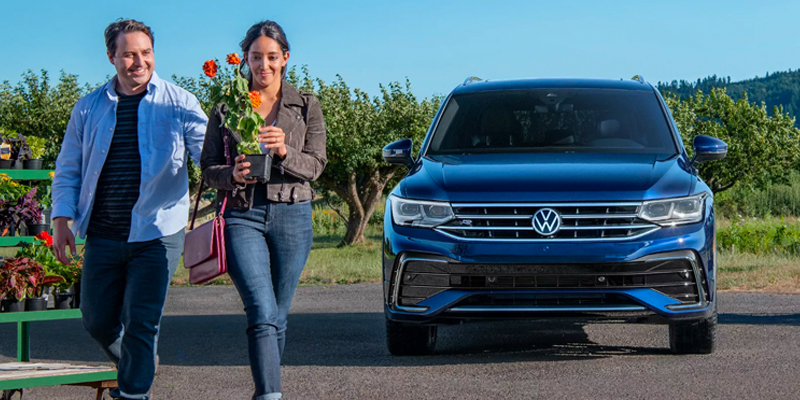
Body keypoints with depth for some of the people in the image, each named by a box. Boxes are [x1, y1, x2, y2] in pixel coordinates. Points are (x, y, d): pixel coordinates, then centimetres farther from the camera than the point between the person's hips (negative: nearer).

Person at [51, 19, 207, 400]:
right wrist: (62, 220, 3)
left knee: (141, 322, -7)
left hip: (156, 233, -3)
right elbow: (68, 169, 14)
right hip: (102, 235, 3)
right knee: (97, 320, 9)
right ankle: (134, 365, 37)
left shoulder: (178, 103, 0)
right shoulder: (89, 108, 9)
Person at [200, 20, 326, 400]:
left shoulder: (306, 106, 7)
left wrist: (284, 152, -20)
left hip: (292, 215, 1)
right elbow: (208, 168, 6)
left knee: (277, 316, 7)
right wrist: (233, 175, -16)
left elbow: (314, 165, 0)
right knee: (262, 313, -16)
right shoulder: (226, 107, 7)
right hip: (243, 215, -1)